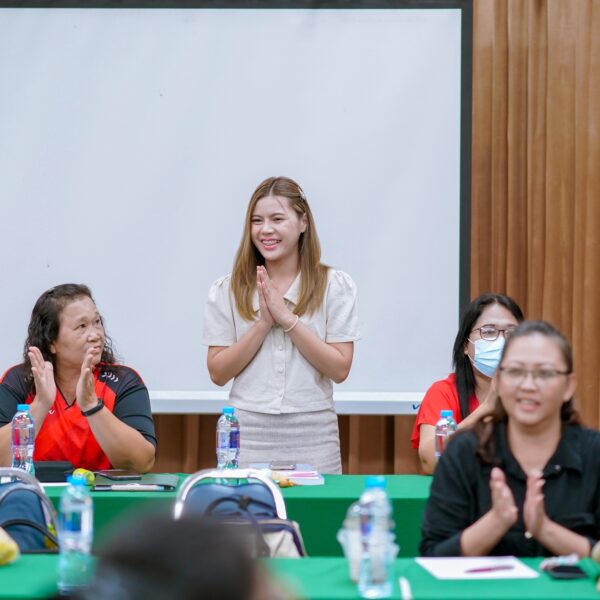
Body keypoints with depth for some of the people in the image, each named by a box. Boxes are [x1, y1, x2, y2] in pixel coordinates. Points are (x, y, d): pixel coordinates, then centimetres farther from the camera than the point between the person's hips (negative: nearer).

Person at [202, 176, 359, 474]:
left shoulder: (335, 286, 2)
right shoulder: (227, 291, 5)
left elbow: (339, 369, -5)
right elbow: (218, 373, 0)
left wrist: (288, 318, -12)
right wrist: (263, 323, -11)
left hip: (313, 437, -1)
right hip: (247, 435, 1)